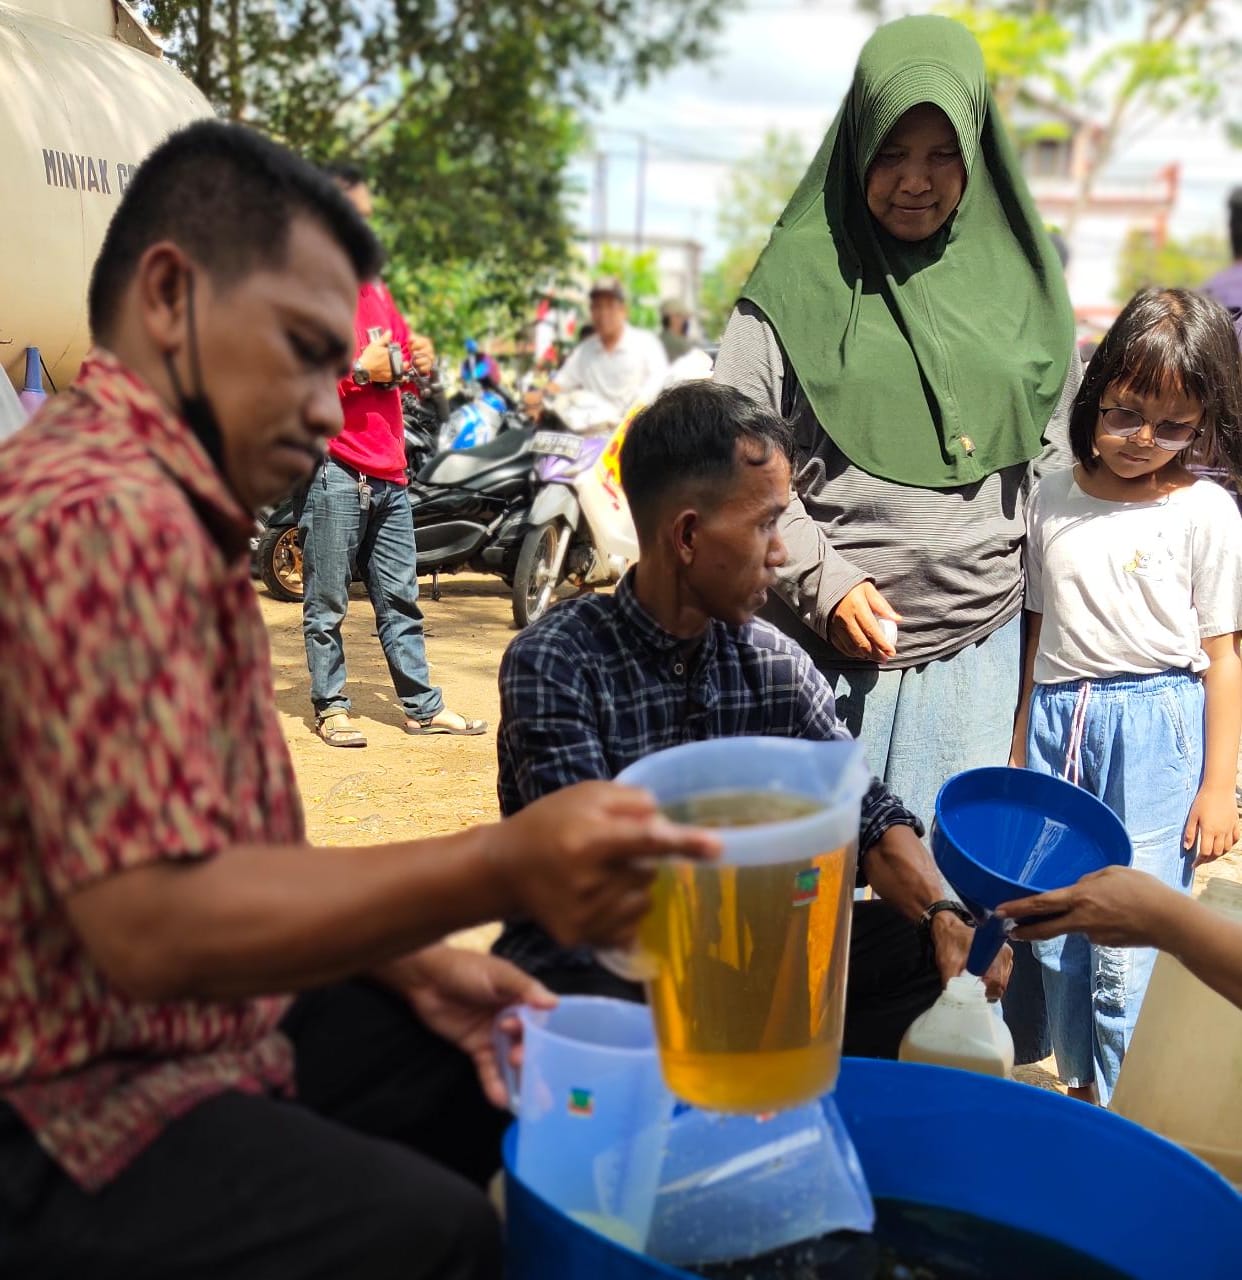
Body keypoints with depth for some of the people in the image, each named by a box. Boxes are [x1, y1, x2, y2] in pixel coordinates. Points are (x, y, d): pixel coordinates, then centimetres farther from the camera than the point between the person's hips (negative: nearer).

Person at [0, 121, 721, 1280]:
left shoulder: (167, 508, 13)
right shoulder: (98, 512, -22)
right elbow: (149, 923, -30)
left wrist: (403, 960, 4)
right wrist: (499, 869, -34)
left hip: (201, 1041, 10)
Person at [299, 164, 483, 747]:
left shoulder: (375, 289, 21)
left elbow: (398, 355, 31)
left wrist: (417, 359, 8)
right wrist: (358, 371, -16)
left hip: (388, 470, 7)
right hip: (333, 472, -7)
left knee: (400, 598, 10)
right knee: (327, 604, 0)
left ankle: (423, 704, 15)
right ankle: (329, 705, 11)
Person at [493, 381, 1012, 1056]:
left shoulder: (776, 665, 2)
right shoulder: (553, 663, -16)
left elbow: (865, 809, 1)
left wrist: (942, 915, -16)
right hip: (583, 965, -5)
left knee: (931, 953, -11)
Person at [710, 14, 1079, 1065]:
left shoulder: (1024, 283, 8)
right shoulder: (798, 280, -2)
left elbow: (1063, 444, 15)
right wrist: (825, 582, -11)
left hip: (978, 642, 2)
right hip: (825, 642, -2)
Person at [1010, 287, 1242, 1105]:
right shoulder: (1053, 498, 8)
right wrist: (1021, 751, 15)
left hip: (1156, 733, -4)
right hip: (1059, 727, 4)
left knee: (1128, 945, -3)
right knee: (1055, 931, 10)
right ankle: (1080, 1085, 30)